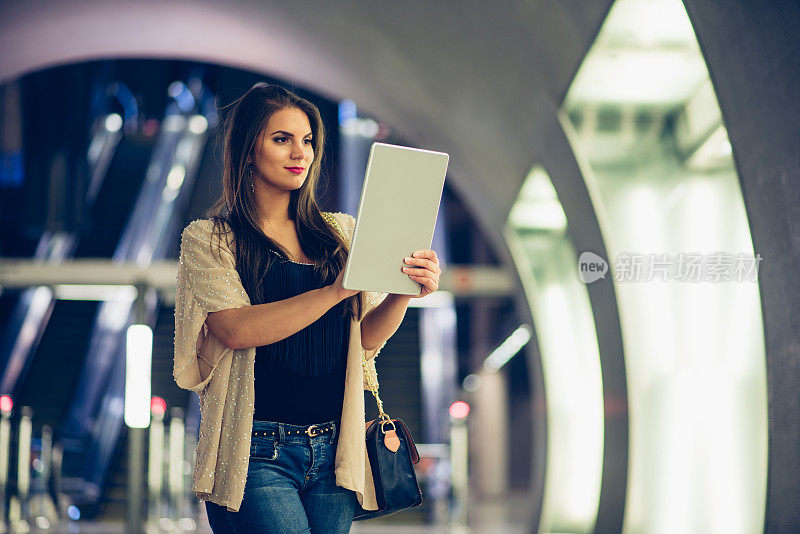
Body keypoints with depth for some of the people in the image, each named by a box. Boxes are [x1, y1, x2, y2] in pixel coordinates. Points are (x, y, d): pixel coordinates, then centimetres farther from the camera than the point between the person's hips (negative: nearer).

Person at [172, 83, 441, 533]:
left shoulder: (340, 233, 12)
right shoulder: (208, 239, 1)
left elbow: (366, 337, 7)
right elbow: (235, 328, -15)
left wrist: (403, 293, -14)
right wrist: (336, 290, -23)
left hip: (334, 451, 4)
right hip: (257, 453, -4)